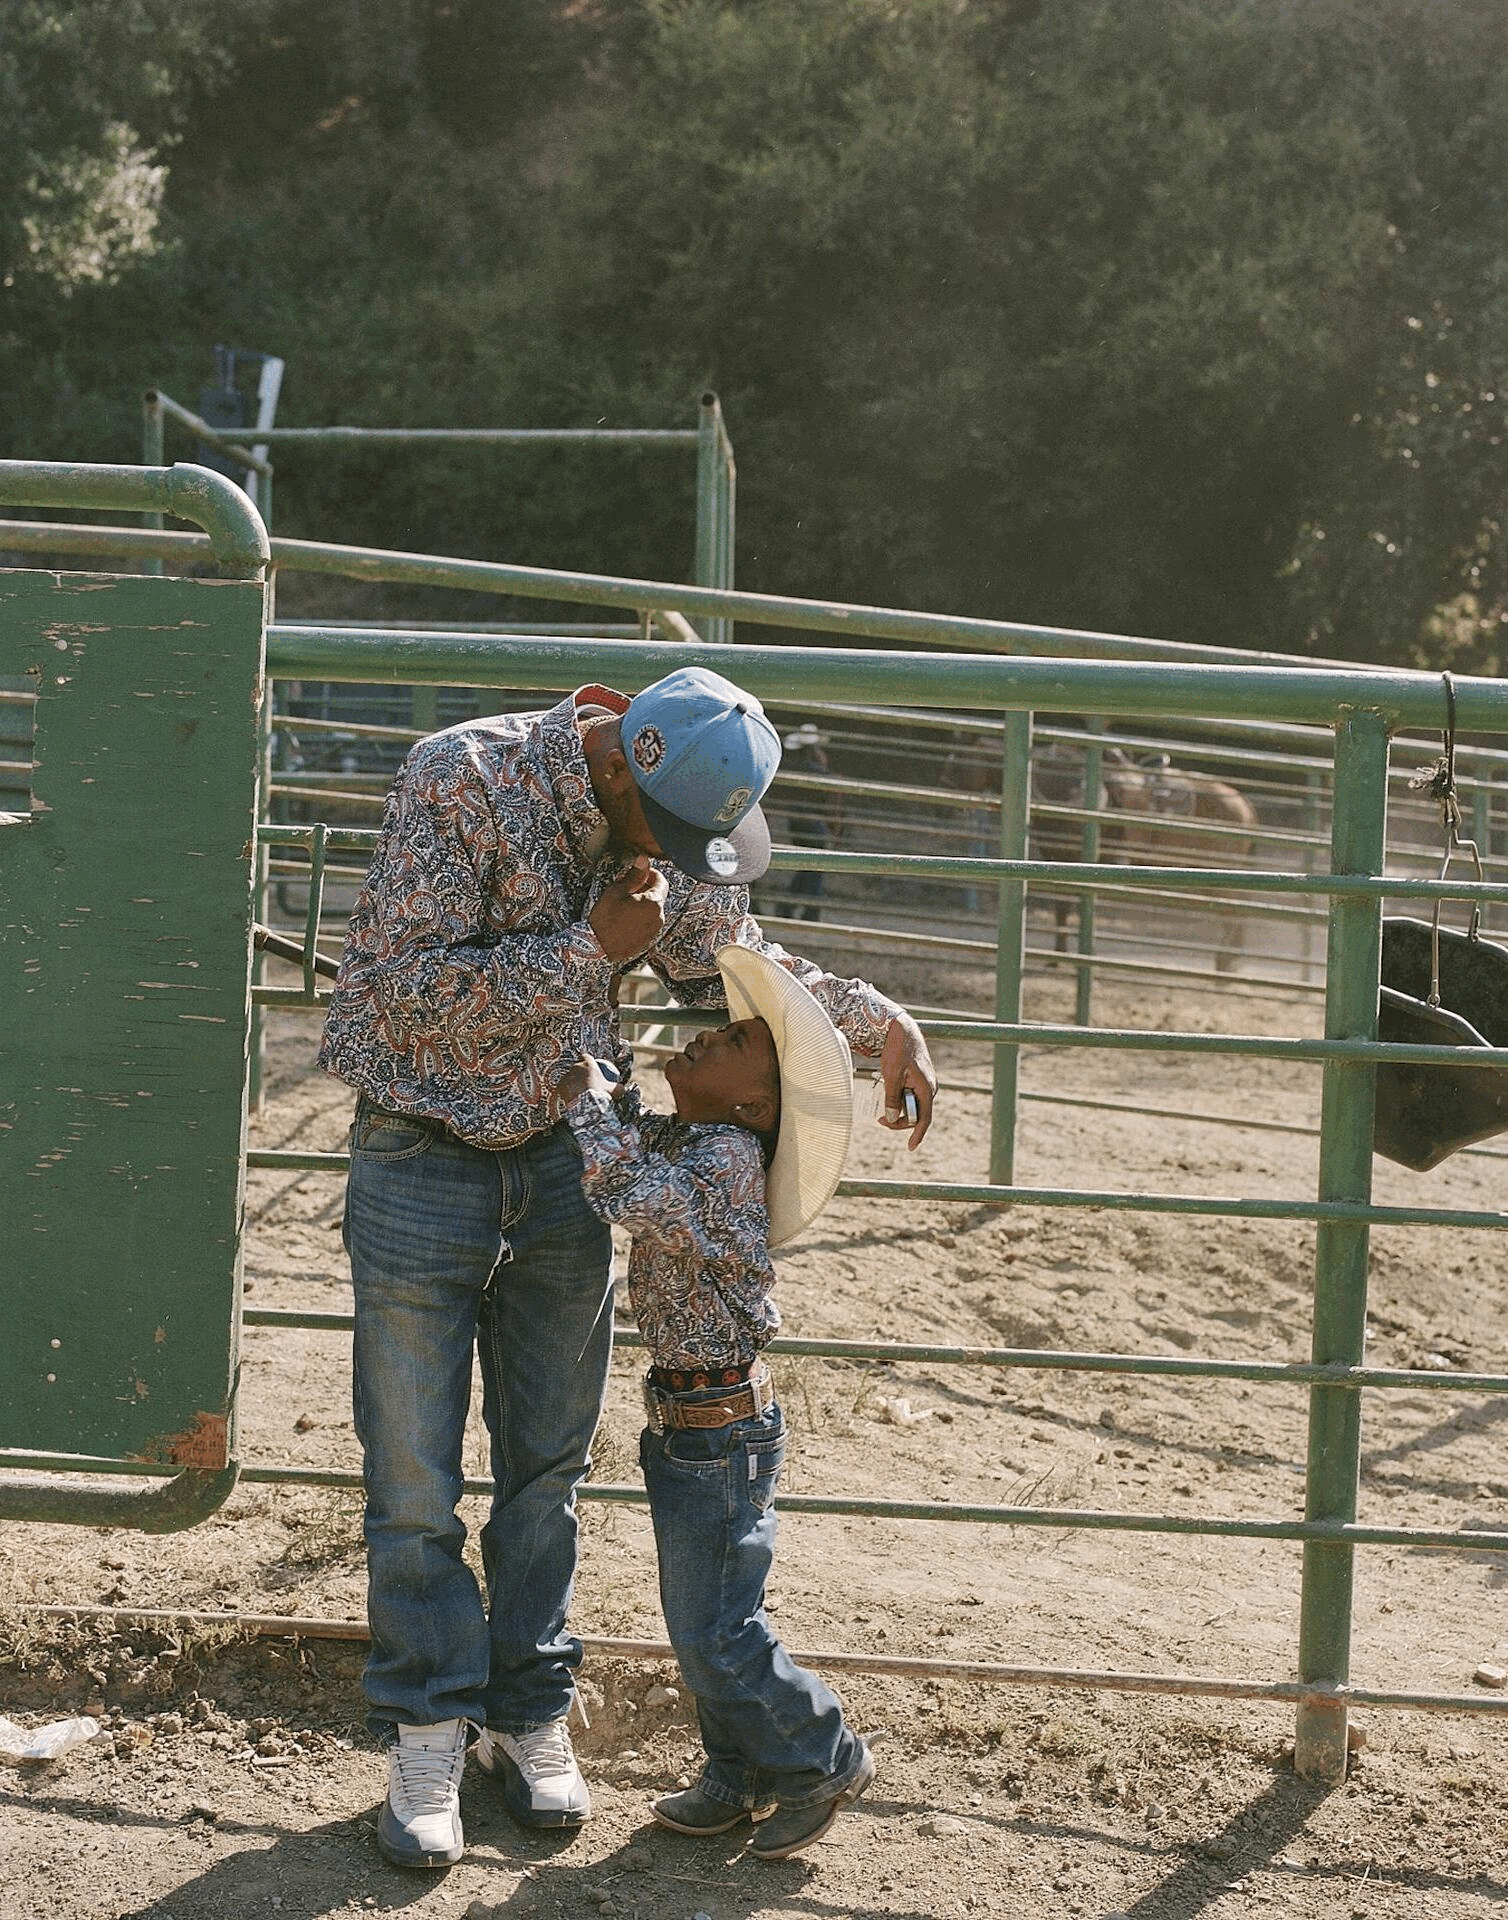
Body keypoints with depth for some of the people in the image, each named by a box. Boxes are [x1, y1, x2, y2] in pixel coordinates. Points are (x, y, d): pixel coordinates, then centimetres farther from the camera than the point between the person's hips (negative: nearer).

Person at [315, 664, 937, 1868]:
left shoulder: (678, 823, -6)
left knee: (549, 1463, 12)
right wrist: (589, 948, -31)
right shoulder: (461, 783, -23)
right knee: (414, 1476, 2)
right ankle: (428, 1739, 15)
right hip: (424, 1162, -4)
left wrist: (875, 1019, -1)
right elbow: (410, 995, -25)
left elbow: (726, 957, 11)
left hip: (565, 1157, 5)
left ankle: (532, 1718, 25)